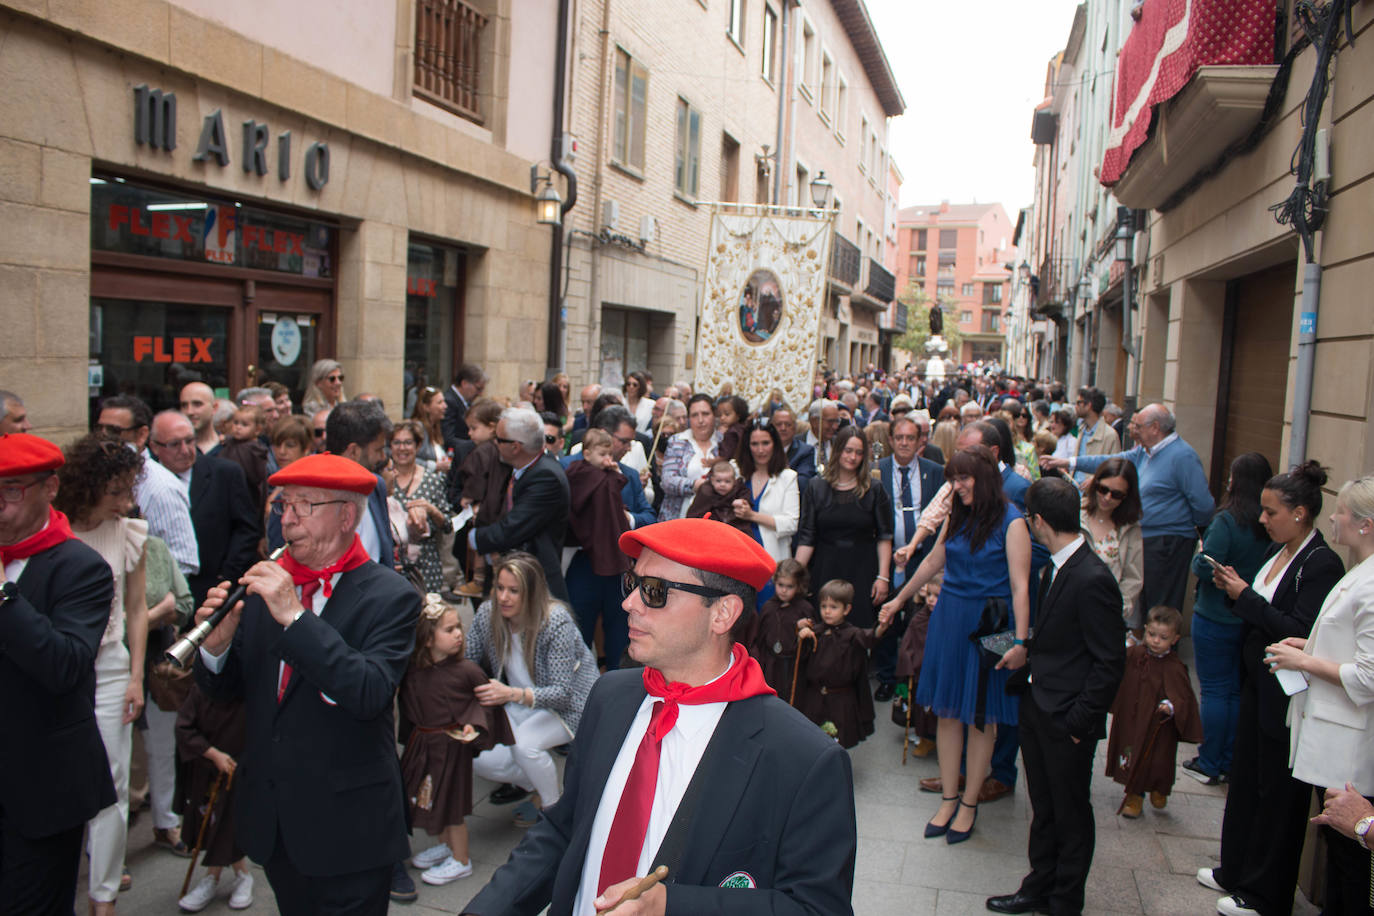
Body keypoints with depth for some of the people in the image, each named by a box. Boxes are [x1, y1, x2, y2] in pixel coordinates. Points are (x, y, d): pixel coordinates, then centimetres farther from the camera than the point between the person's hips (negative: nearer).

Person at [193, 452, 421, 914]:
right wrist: (217, 644, -15)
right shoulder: (266, 585, 2)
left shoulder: (390, 596, -13)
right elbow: (223, 688, 7)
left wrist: (294, 616, -29)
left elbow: (370, 694, -27)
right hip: (273, 823, 5)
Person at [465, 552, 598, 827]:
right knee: (478, 760, -14)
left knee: (524, 744, -32)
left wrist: (513, 694, -45)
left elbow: (562, 692, -29)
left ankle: (554, 808, -3)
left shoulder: (556, 622, -28)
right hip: (520, 707, 6)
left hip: (569, 704, -5)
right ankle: (527, 780, 20)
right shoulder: (487, 614, -12)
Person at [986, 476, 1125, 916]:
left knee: (1070, 814, 11)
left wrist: (1081, 720, -17)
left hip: (1066, 719, -8)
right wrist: (1025, 658, 8)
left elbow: (1110, 660, -19)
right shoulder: (1054, 567, 4)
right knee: (1043, 808, 21)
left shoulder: (1091, 579, -23)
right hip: (1036, 705, 8)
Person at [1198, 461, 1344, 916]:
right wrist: (1235, 588, -4)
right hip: (1257, 683, 9)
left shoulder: (1321, 564, -20)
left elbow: (1300, 633, -25)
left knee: (1277, 794, 6)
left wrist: (1245, 596, -22)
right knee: (1244, 780, 19)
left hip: (1287, 698, -9)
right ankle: (1236, 871, 35)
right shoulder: (1279, 551, 6)